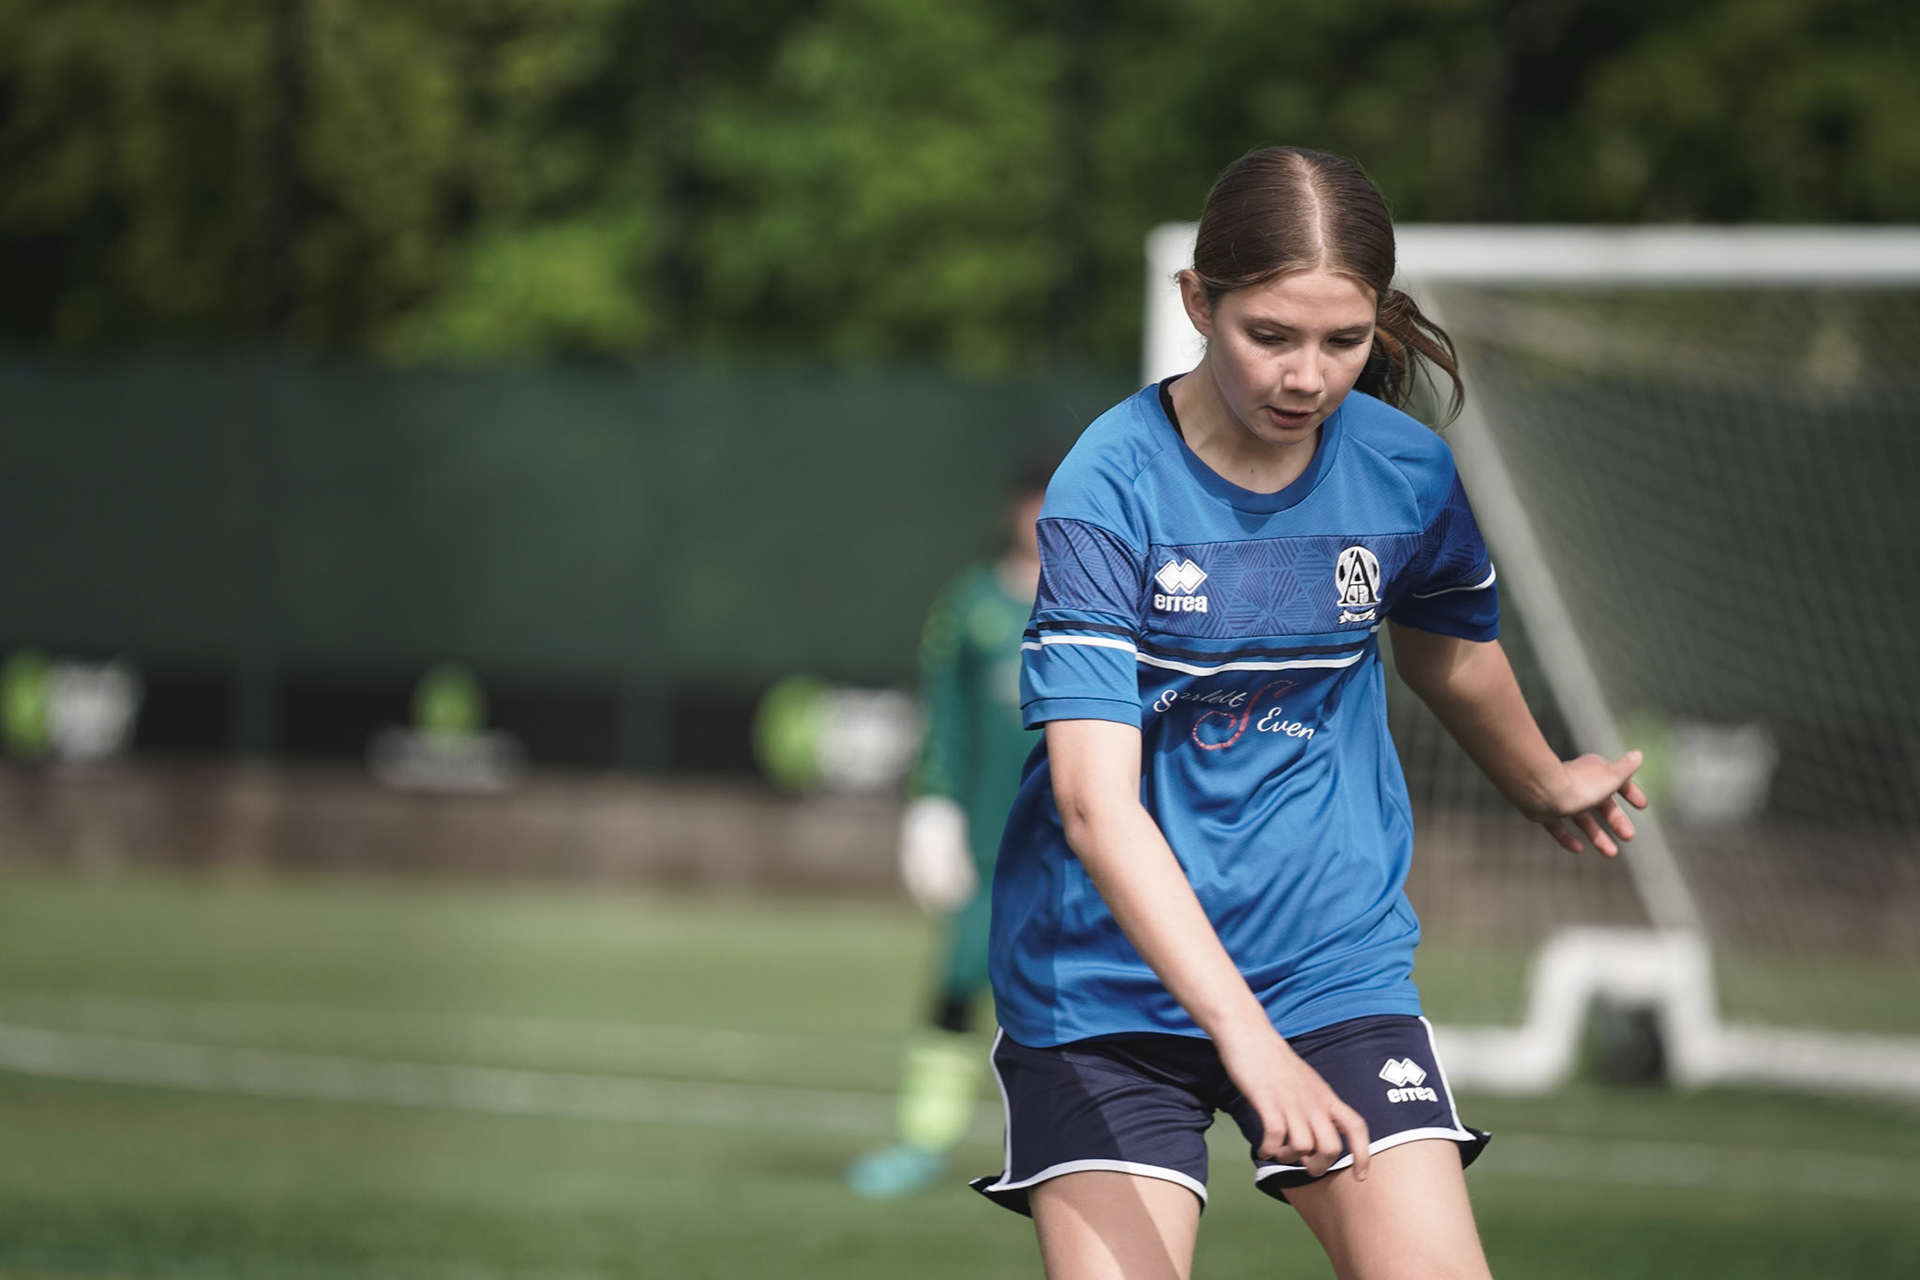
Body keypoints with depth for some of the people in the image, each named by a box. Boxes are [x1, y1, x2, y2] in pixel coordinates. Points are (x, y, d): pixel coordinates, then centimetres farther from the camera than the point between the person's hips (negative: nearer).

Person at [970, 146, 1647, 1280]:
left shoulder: (1407, 473, -2)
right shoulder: (1110, 487, -16)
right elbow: (1094, 796, -26)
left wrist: (1546, 786, 41)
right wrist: (1246, 1037, -35)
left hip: (1336, 962, 3)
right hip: (1111, 972, -3)